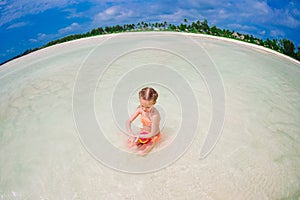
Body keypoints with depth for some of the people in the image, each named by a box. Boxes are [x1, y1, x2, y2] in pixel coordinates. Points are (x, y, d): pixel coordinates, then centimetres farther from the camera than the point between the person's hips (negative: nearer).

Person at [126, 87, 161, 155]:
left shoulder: (155, 115, -38)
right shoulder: (140, 109, -22)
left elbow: (152, 133, -29)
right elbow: (128, 122, -19)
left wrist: (138, 136, -29)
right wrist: (131, 134, -33)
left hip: (153, 136, -5)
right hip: (143, 132, 5)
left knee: (141, 152, -15)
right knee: (130, 144, -8)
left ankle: (152, 143, 10)